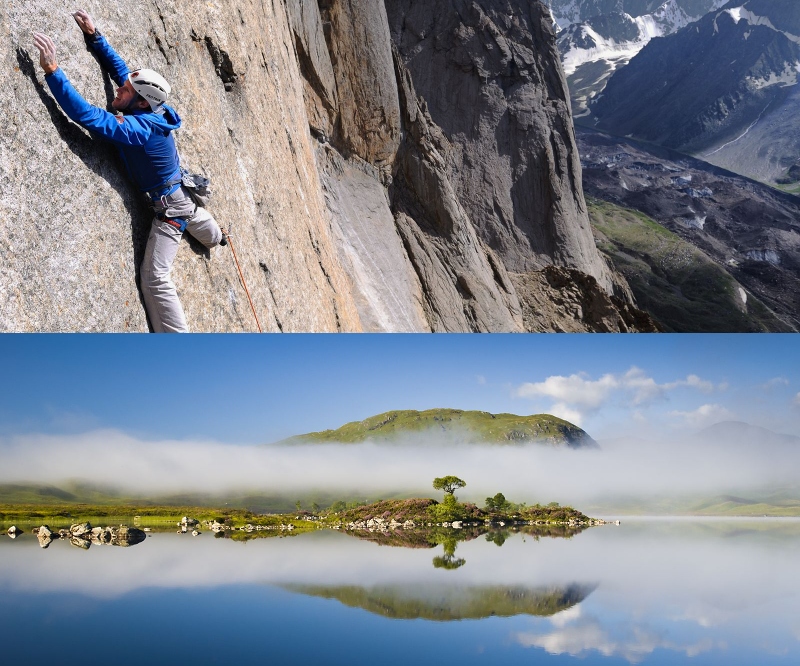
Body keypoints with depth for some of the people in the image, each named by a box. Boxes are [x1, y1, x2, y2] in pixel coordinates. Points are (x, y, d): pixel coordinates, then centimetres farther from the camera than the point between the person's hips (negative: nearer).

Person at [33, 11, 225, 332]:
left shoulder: (139, 128, -34)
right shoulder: (150, 110, -10)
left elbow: (87, 115, -43)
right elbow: (119, 67, 3)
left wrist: (52, 70, -44)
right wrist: (94, 36, -1)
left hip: (169, 207, -9)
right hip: (181, 195, 10)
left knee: (155, 277, -12)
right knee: (198, 224, 43)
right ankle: (217, 236, 77)